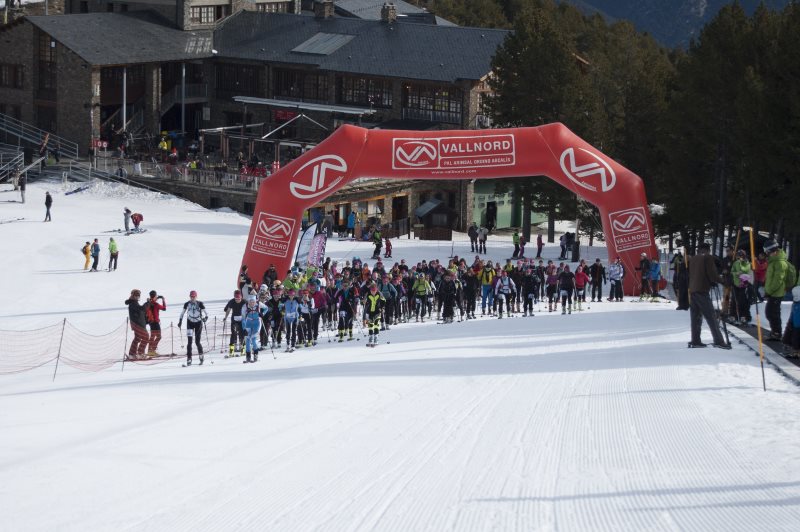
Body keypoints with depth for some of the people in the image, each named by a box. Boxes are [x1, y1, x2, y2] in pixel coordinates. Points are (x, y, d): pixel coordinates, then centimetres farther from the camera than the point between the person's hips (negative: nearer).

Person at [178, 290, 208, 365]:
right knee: (189, 341, -10)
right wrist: (180, 321, 7)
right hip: (190, 323, 1)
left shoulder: (200, 304, -9)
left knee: (197, 341, 1)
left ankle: (201, 355, 26)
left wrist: (205, 318, -29)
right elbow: (182, 313, 10)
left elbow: (205, 313, -10)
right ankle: (189, 359, -8)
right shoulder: (187, 304, -3)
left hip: (198, 323, -1)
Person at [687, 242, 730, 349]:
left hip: (692, 290, 7)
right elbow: (712, 274, -12)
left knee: (695, 317, 10)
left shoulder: (693, 259, 14)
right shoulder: (708, 258, -6)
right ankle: (718, 341, -9)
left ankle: (695, 341, 9)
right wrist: (718, 280, 9)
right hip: (702, 291, -7)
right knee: (711, 317, -6)